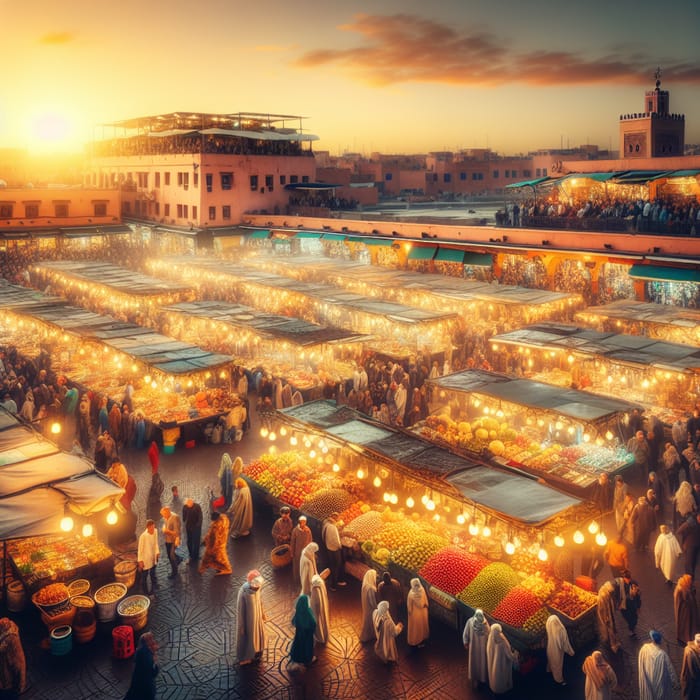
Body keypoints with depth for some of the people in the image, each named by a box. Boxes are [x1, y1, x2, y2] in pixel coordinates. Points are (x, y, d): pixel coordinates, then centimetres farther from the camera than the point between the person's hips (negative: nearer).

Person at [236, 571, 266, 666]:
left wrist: (262, 613, 15)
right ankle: (245, 657, 43)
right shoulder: (243, 593, -36)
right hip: (247, 619, -6)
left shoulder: (256, 588, -18)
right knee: (246, 637, 17)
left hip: (257, 615, 6)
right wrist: (241, 626, -13)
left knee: (257, 633, 26)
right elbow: (240, 610, -22)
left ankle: (255, 651, 54)